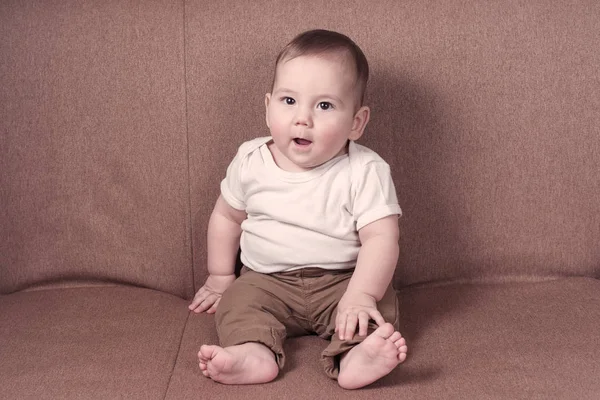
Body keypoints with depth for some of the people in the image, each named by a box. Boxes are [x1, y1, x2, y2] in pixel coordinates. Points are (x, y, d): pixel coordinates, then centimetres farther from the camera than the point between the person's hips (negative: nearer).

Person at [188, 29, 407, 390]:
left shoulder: (366, 171, -16)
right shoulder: (251, 162, -5)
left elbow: (381, 238, -21)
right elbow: (227, 217, 11)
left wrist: (360, 295, -33)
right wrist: (219, 278, 13)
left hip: (343, 280, -2)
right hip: (267, 280, 2)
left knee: (381, 304, -25)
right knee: (238, 301, -23)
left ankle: (354, 355, -48)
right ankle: (253, 353, -44)